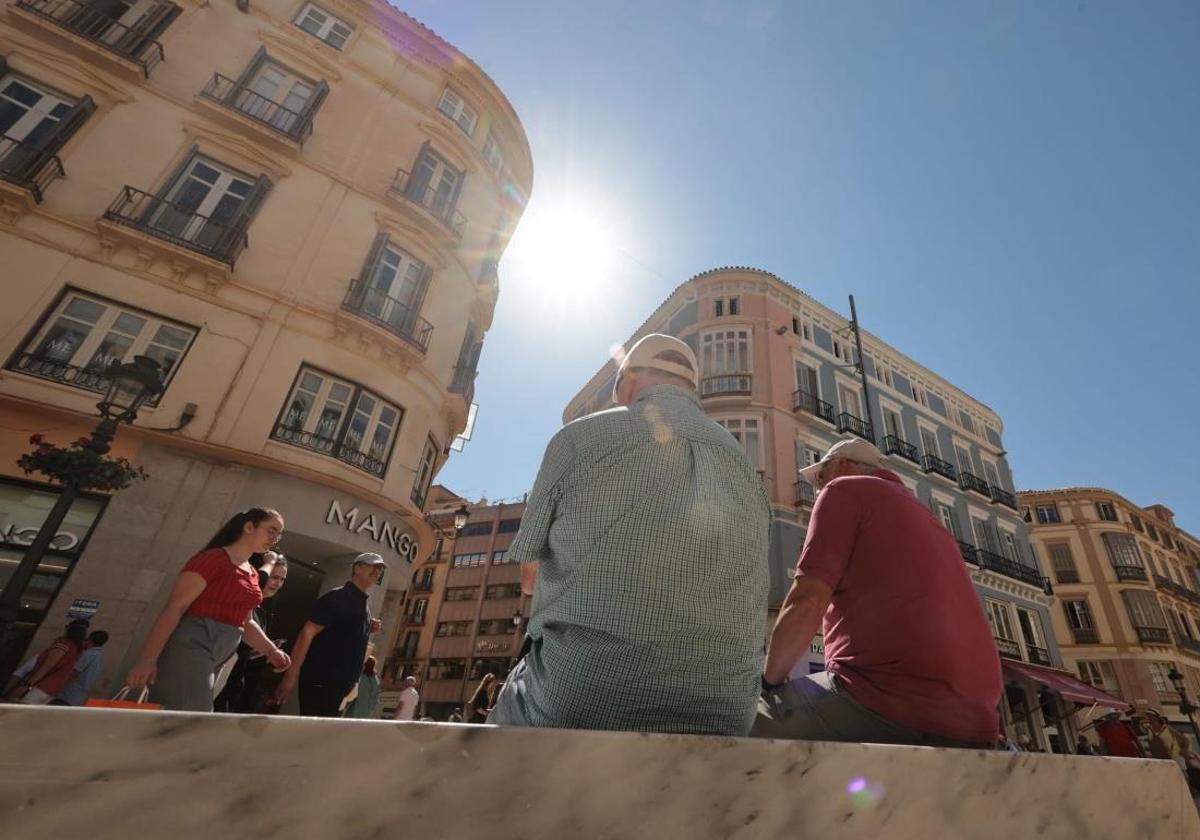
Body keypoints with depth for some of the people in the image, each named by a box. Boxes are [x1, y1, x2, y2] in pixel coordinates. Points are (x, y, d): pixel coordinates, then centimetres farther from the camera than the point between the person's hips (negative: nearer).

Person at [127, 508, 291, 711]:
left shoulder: (252, 574, 17)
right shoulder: (214, 558, -9)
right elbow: (174, 608, -15)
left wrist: (271, 650, 8)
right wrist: (148, 658, -21)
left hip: (220, 655, 8)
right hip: (192, 645, -8)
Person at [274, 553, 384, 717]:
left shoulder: (364, 607, 15)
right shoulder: (338, 597, -12)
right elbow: (307, 632, -19)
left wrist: (368, 631, 5)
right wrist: (290, 677, -23)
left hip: (340, 684, 9)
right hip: (319, 680, -9)